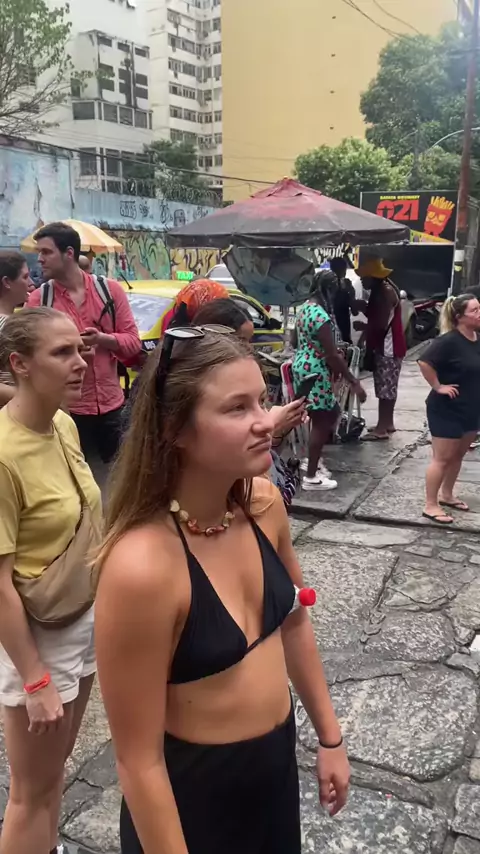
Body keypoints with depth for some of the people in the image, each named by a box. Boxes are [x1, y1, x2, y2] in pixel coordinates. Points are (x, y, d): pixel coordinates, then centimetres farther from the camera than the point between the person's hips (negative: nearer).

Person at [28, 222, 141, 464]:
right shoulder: (38, 299, -3)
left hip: (110, 403, 1)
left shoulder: (110, 289, -1)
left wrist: (102, 339, -20)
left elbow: (133, 342, -1)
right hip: (66, 407, -1)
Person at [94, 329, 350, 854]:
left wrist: (329, 737, 11)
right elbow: (139, 761, -23)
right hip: (191, 794, -6)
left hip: (277, 763, 6)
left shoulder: (264, 504, -12)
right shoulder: (141, 567, -33)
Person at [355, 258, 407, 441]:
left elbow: (381, 324, -23)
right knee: (387, 387, 15)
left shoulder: (385, 292, -19)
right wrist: (364, 307, 2)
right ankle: (387, 423, 24)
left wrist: (362, 326, -8)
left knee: (384, 388, -7)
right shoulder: (383, 289, 13)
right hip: (386, 346, 10)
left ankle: (382, 428, -3)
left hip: (388, 347, -10)